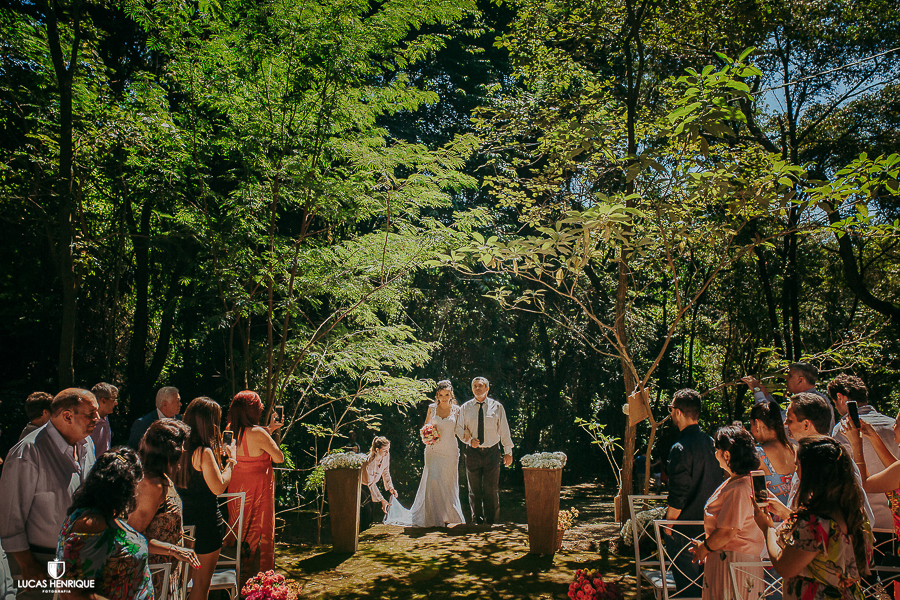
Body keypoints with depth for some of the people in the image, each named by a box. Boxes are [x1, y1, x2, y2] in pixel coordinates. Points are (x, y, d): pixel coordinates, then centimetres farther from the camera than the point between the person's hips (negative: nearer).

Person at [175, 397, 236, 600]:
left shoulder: (182, 448, 3)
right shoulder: (204, 452, -22)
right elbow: (218, 487, -22)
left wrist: (218, 455, 15)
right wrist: (231, 460, -9)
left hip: (185, 520, 8)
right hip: (206, 521, -8)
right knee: (202, 582, 8)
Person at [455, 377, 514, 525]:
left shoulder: (497, 407, 2)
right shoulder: (465, 408, 4)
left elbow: (504, 430, 5)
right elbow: (459, 428, 7)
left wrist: (508, 451, 5)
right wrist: (469, 440, -11)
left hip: (492, 451, -1)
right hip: (472, 452, 1)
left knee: (492, 488, 2)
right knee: (474, 489, 10)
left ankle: (491, 521, 17)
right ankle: (477, 519, 24)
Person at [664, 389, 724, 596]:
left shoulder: (681, 448, -21)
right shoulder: (711, 443, 2)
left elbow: (678, 497, -21)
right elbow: (719, 483, 12)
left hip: (686, 527, -7)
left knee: (687, 586, 5)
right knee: (704, 577, 21)